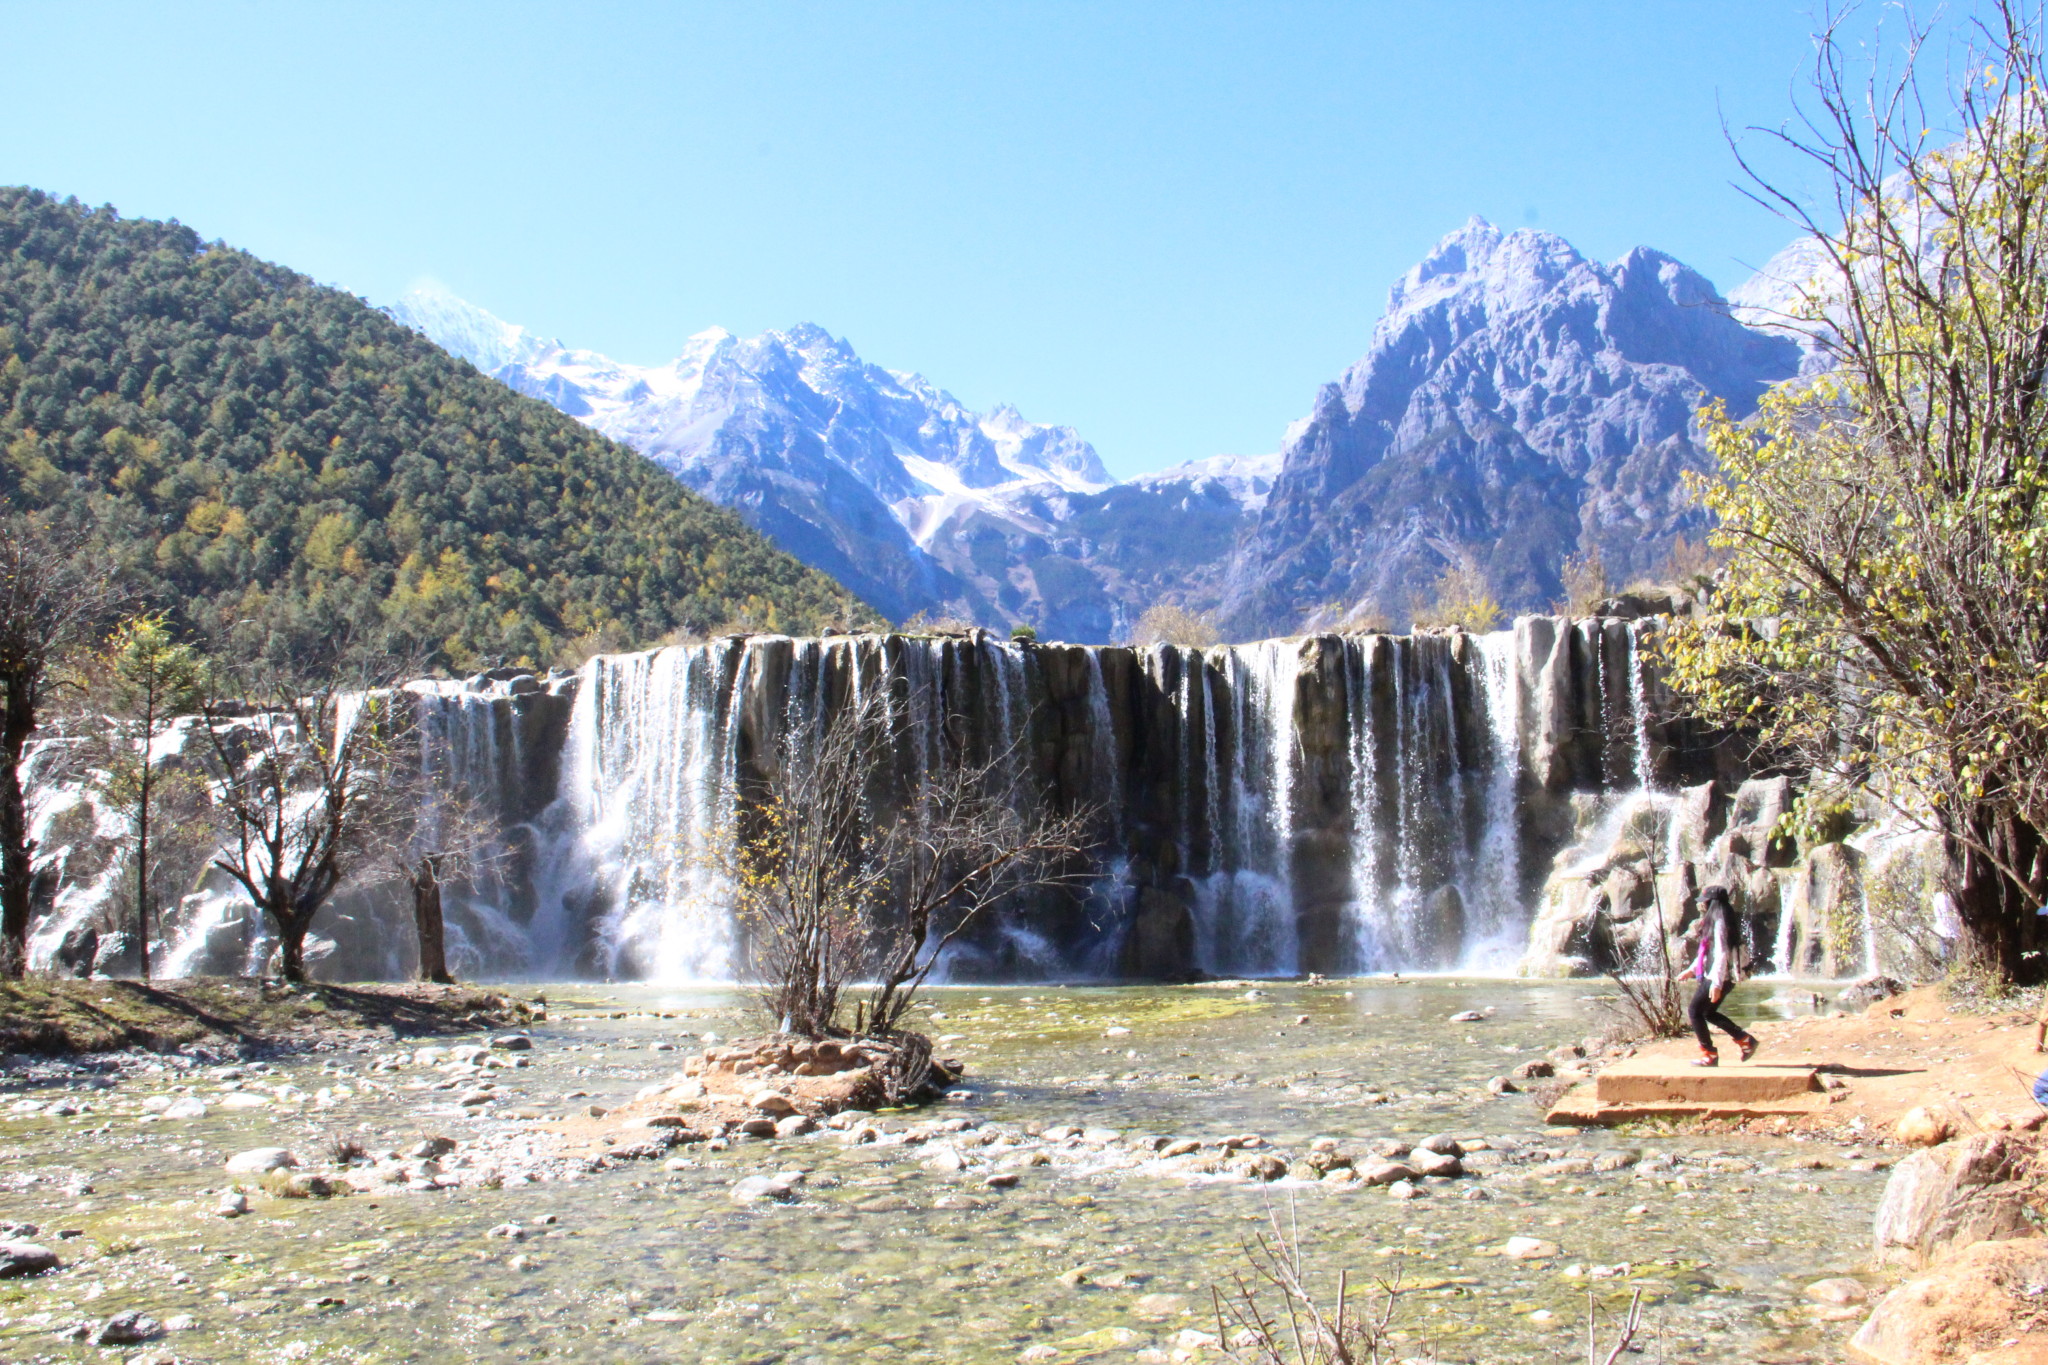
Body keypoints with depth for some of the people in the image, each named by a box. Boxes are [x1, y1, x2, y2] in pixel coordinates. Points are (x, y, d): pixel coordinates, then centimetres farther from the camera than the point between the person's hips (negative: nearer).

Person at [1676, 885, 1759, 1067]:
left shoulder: (1719, 922, -17)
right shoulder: (1713, 921, 14)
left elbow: (1721, 953, -23)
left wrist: (1716, 982, -26)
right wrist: (1691, 970, 29)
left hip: (1718, 977, -10)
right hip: (1713, 976, 10)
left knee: (1695, 1011, -3)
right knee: (1708, 1013, 19)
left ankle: (1709, 1054, 3)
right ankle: (1745, 1040, 20)